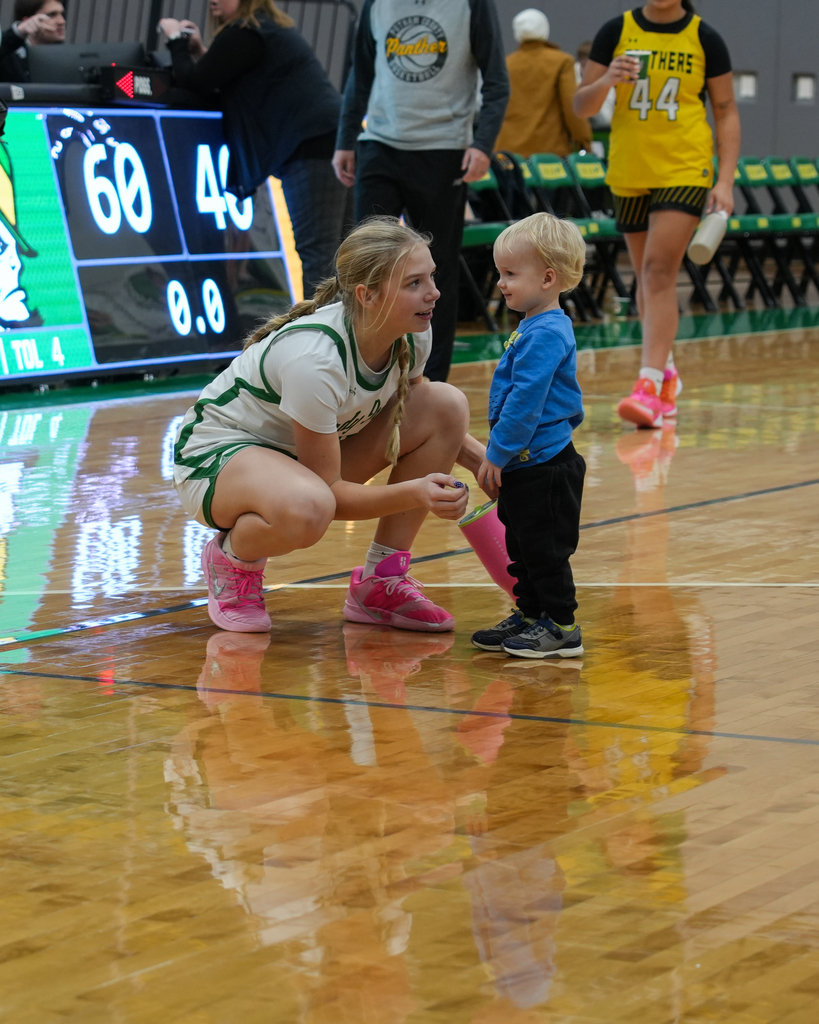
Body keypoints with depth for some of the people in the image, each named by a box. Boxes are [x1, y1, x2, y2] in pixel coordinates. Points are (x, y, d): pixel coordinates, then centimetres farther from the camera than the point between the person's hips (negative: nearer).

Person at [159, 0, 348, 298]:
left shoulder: (243, 34, -5)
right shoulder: (270, 28, 26)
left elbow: (195, 83, -2)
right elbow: (222, 90, 30)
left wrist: (177, 40, 13)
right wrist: (199, 52, 20)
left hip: (311, 148, -10)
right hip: (328, 143, 10)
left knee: (315, 251, -13)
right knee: (333, 254, 8)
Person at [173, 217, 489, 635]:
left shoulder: (412, 336, -12)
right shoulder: (313, 358, -34)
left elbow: (424, 421, 11)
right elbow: (328, 492, -27)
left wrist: (484, 459, -7)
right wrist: (413, 493, -39)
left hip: (307, 450, 8)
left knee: (448, 403, -10)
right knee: (306, 508, -43)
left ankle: (378, 584, -3)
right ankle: (231, 558, -5)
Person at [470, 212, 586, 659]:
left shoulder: (546, 334, -20)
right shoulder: (533, 328, 13)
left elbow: (525, 402, -23)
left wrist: (497, 455, -18)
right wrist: (499, 456, 21)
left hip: (545, 467, -10)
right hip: (527, 465, 10)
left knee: (544, 547, -3)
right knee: (523, 546, 17)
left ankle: (561, 627, 4)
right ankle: (530, 615, 27)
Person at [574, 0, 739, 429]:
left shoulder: (704, 39, -2)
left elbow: (726, 112, 3)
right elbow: (581, 105, 3)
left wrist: (725, 182, -6)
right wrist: (605, 81, -20)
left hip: (685, 170, -3)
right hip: (629, 173, 3)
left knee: (659, 272, -16)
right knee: (647, 278, 13)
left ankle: (650, 385, -21)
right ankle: (667, 372, 31)